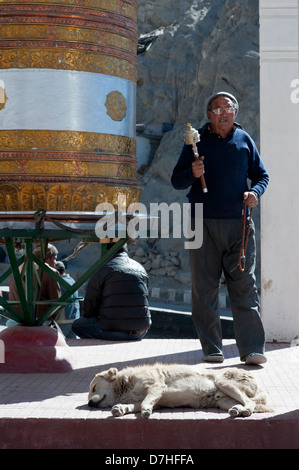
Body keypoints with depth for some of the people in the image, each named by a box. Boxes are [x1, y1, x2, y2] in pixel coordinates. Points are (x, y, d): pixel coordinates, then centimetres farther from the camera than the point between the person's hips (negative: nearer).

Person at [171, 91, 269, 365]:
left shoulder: (244, 140, 12)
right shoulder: (197, 141, 7)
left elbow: (261, 174, 18)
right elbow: (176, 180, 7)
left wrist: (255, 192, -4)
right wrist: (192, 174, -15)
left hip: (238, 224, 1)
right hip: (203, 223, -1)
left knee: (245, 285, -4)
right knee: (205, 287, 0)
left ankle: (252, 348, -3)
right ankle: (212, 349, 7)